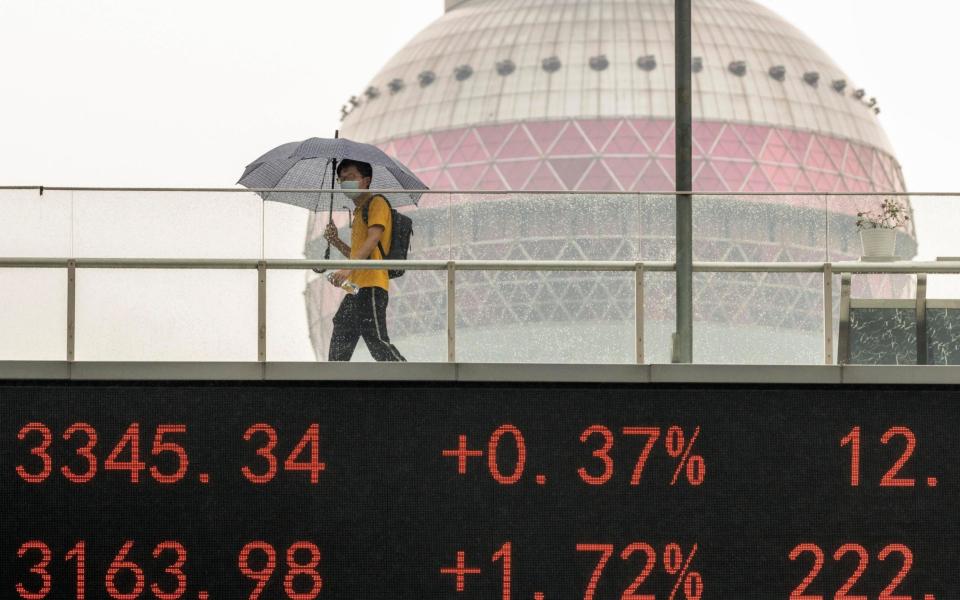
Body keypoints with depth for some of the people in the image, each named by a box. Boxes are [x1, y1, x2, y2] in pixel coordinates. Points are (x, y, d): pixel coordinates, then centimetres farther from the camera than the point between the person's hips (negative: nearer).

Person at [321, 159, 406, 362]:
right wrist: (337, 243, 14)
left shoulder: (377, 203, -1)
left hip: (372, 286, -10)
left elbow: (373, 239, -17)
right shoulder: (358, 212, 27)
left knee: (376, 341, -15)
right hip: (356, 287, 10)